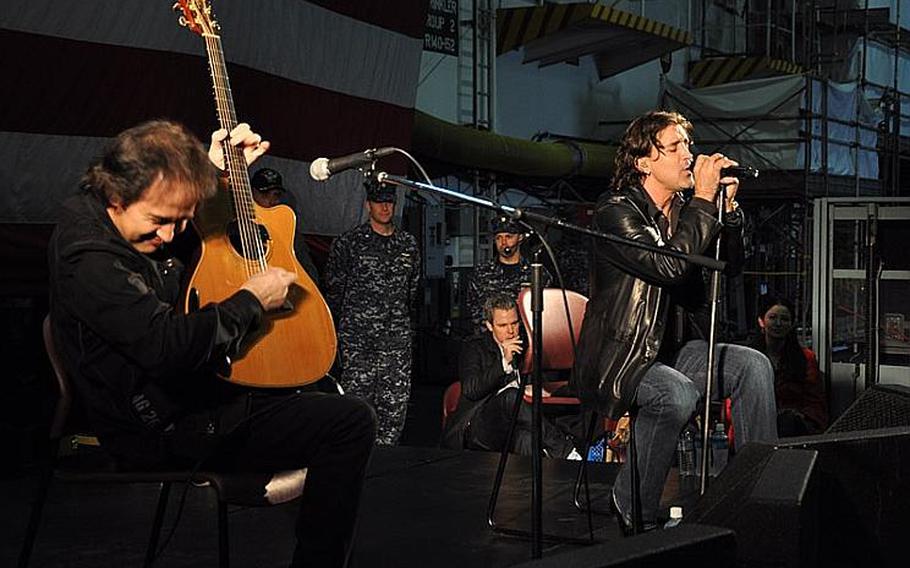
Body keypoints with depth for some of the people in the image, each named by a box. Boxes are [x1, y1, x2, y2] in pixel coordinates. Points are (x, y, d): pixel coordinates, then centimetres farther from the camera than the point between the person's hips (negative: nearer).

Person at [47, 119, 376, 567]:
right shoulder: (88, 260, -27)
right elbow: (169, 346, -36)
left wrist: (216, 173, 9)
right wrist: (251, 302, -22)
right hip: (166, 431, -11)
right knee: (352, 423, -14)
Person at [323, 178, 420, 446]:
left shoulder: (408, 243, 13)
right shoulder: (348, 243, 1)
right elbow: (333, 291, 3)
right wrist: (338, 331, 3)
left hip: (397, 337, 4)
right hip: (358, 336, -4)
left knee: (396, 404, 0)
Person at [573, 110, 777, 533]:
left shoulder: (683, 211, 11)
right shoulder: (616, 212, -12)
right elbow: (671, 267, -26)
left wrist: (729, 206, -1)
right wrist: (703, 201, -19)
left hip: (668, 348, 7)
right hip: (617, 360, -7)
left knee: (754, 366, -12)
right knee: (677, 394, -34)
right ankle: (634, 509, -17)